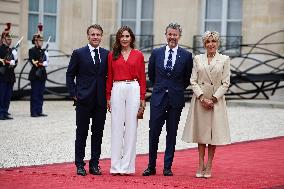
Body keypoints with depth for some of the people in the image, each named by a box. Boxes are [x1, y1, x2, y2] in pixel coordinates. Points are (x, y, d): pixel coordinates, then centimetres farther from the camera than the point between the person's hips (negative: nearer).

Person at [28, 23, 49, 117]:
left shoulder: (43, 51, 16)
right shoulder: (32, 50, -4)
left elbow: (47, 61, 10)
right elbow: (32, 61, -15)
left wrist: (43, 63, -9)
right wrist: (38, 63, -23)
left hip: (42, 75, 7)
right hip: (35, 74, -7)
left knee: (41, 94, 8)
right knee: (35, 94, -4)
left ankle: (39, 111, 12)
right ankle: (34, 112, -2)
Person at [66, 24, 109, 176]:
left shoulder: (107, 54, 8)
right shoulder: (78, 53, 0)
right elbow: (70, 75, 3)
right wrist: (74, 94, -4)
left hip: (101, 101, 3)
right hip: (84, 100, -2)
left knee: (98, 133, 6)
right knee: (81, 133, 3)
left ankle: (94, 164, 14)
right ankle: (80, 165, 9)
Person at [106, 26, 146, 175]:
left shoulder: (138, 55, 7)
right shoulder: (113, 55, 10)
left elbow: (142, 77, 7)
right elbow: (109, 77, 11)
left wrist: (142, 98, 1)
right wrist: (108, 97, 6)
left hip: (133, 90, -1)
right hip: (117, 90, 1)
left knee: (131, 126, 0)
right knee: (116, 126, 1)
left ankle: (127, 166, 4)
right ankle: (116, 166, 4)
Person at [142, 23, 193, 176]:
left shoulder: (186, 56, 0)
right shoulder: (156, 53, 5)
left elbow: (187, 79, 9)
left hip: (176, 99, -1)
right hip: (158, 97, 1)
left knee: (172, 134, 5)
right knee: (153, 133, 1)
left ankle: (167, 167, 11)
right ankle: (151, 166, 9)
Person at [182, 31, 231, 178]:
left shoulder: (224, 59, 3)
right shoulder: (197, 59, 7)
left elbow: (225, 83, -1)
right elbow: (193, 81, 3)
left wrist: (213, 99, -10)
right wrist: (202, 97, -10)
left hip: (217, 100, -1)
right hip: (200, 99, 1)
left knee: (214, 132, 0)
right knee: (201, 132, 4)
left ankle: (209, 166, 8)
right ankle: (201, 165, 11)